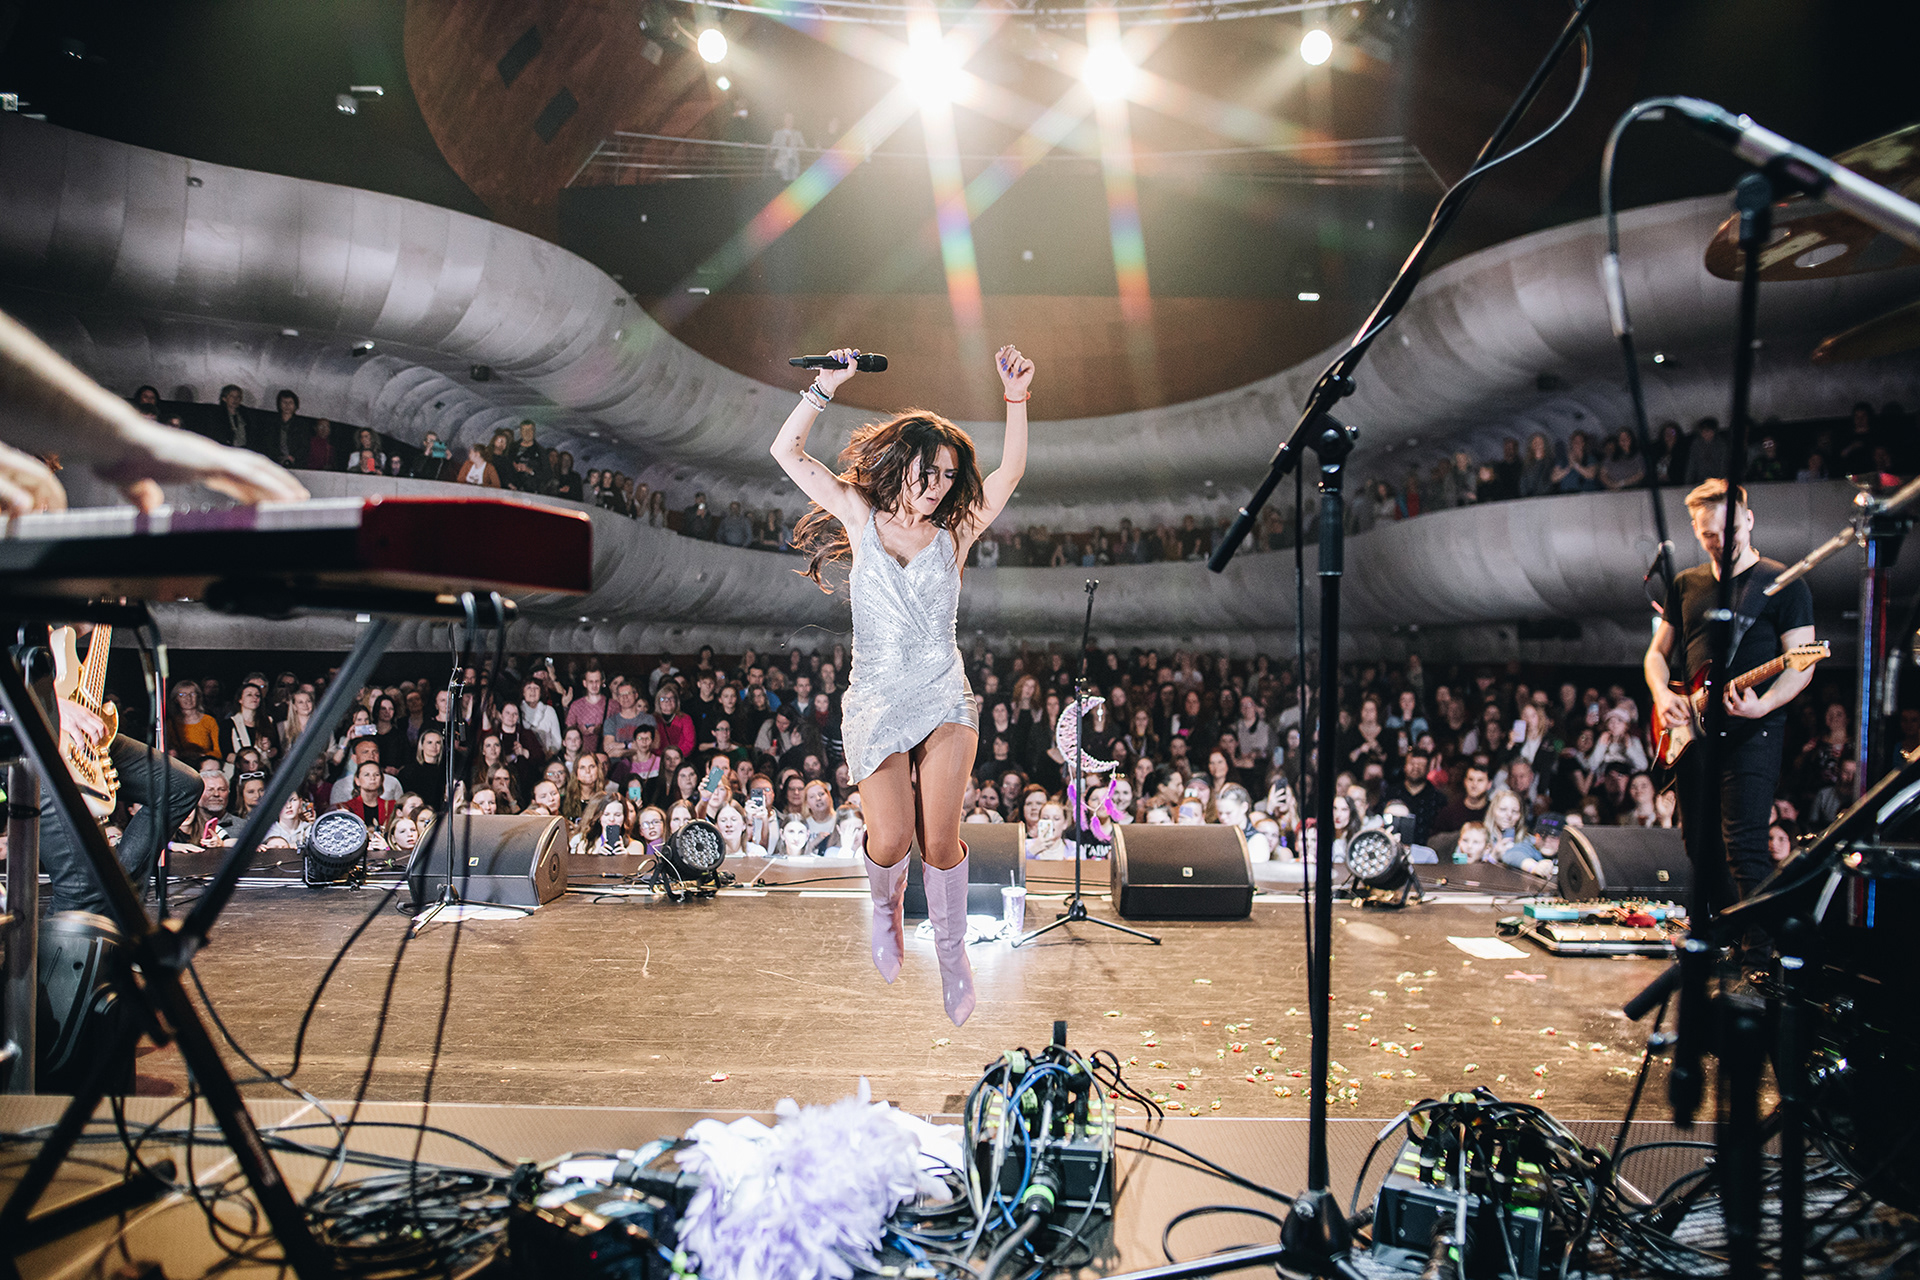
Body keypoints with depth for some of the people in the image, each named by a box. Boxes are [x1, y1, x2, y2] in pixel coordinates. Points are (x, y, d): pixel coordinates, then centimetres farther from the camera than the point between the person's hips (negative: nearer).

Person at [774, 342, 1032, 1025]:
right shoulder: (863, 519, 7)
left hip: (944, 699, 1)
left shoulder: (953, 534, 9)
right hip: (875, 704, -1)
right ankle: (886, 906, 25)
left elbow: (1011, 473, -3)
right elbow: (787, 452, 5)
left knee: (940, 842, -10)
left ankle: (952, 951, 16)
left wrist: (1017, 400, -15)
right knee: (890, 841, -12)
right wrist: (825, 388, -4)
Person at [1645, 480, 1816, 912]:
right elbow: (1658, 652, 19)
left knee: (1743, 846, -14)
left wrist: (1762, 705, -24)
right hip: (1692, 731, 6)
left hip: (1752, 733, -6)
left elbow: (1801, 666, -7)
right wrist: (1662, 694, 0)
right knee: (1699, 845, 11)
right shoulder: (1685, 584, 14)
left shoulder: (1783, 584, -2)